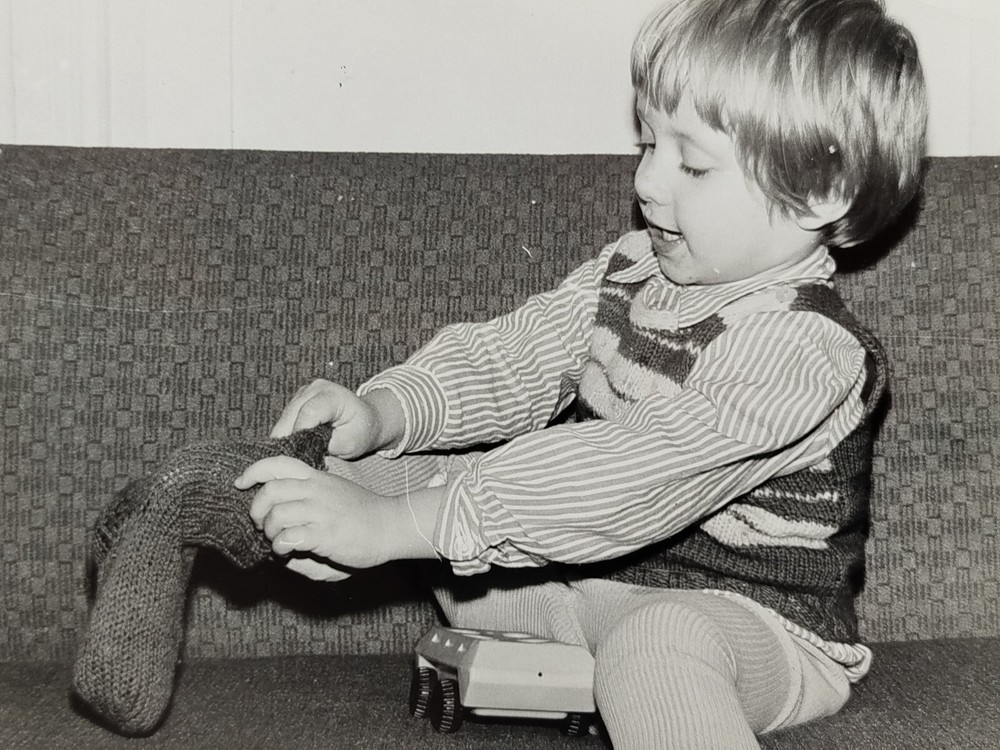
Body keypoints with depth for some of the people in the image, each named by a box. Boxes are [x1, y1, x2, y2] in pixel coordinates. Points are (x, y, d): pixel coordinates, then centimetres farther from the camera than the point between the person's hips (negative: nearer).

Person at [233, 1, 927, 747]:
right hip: (591, 567, 7)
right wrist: (380, 413, -20)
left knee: (653, 648, -43)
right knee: (411, 468, 6)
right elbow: (508, 357, 2)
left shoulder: (803, 350, -27)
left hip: (749, 620, -7)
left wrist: (391, 524, -41)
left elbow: (634, 476, -37)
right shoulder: (630, 271, 0)